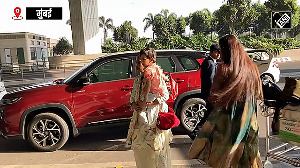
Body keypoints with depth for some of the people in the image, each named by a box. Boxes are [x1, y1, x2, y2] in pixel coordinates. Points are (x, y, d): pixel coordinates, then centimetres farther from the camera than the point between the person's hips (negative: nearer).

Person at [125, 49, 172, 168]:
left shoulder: (158, 77, -6)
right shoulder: (138, 79, 12)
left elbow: (165, 96, -13)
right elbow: (133, 95, 15)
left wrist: (147, 104, -17)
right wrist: (133, 105, -8)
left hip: (155, 115, -6)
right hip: (141, 115, 6)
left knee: (155, 146, -2)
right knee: (139, 146, 9)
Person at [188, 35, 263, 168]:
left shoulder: (224, 68, -17)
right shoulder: (252, 68, -2)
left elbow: (214, 96, -10)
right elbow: (258, 94, 9)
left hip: (227, 118, -4)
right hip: (248, 118, 4)